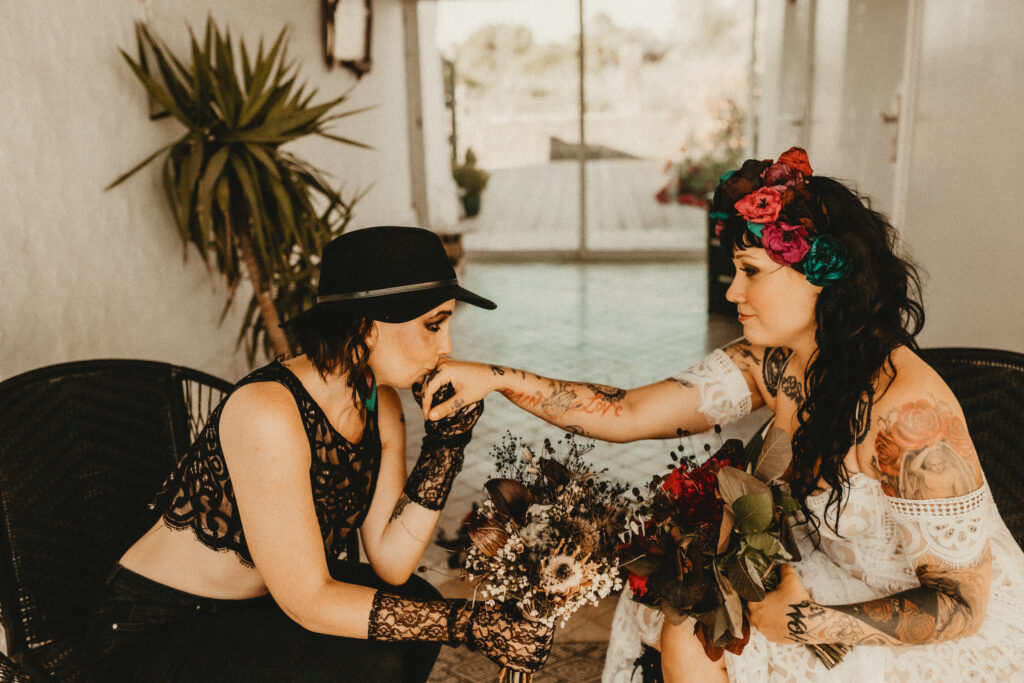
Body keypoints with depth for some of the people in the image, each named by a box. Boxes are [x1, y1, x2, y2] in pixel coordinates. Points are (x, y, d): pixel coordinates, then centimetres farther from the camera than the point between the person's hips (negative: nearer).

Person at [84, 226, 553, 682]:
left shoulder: (380, 403, -6)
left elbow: (390, 563, -10)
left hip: (255, 603, 7)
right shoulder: (267, 412, -30)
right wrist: (469, 625, -26)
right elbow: (308, 601, -27)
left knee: (417, 601, -7)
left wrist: (447, 439, -16)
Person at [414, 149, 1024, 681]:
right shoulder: (767, 366, -11)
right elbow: (625, 415, -13)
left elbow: (960, 607, -23)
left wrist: (806, 622, -21)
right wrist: (496, 378, -19)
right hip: (851, 579, 6)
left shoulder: (908, 415, -32)